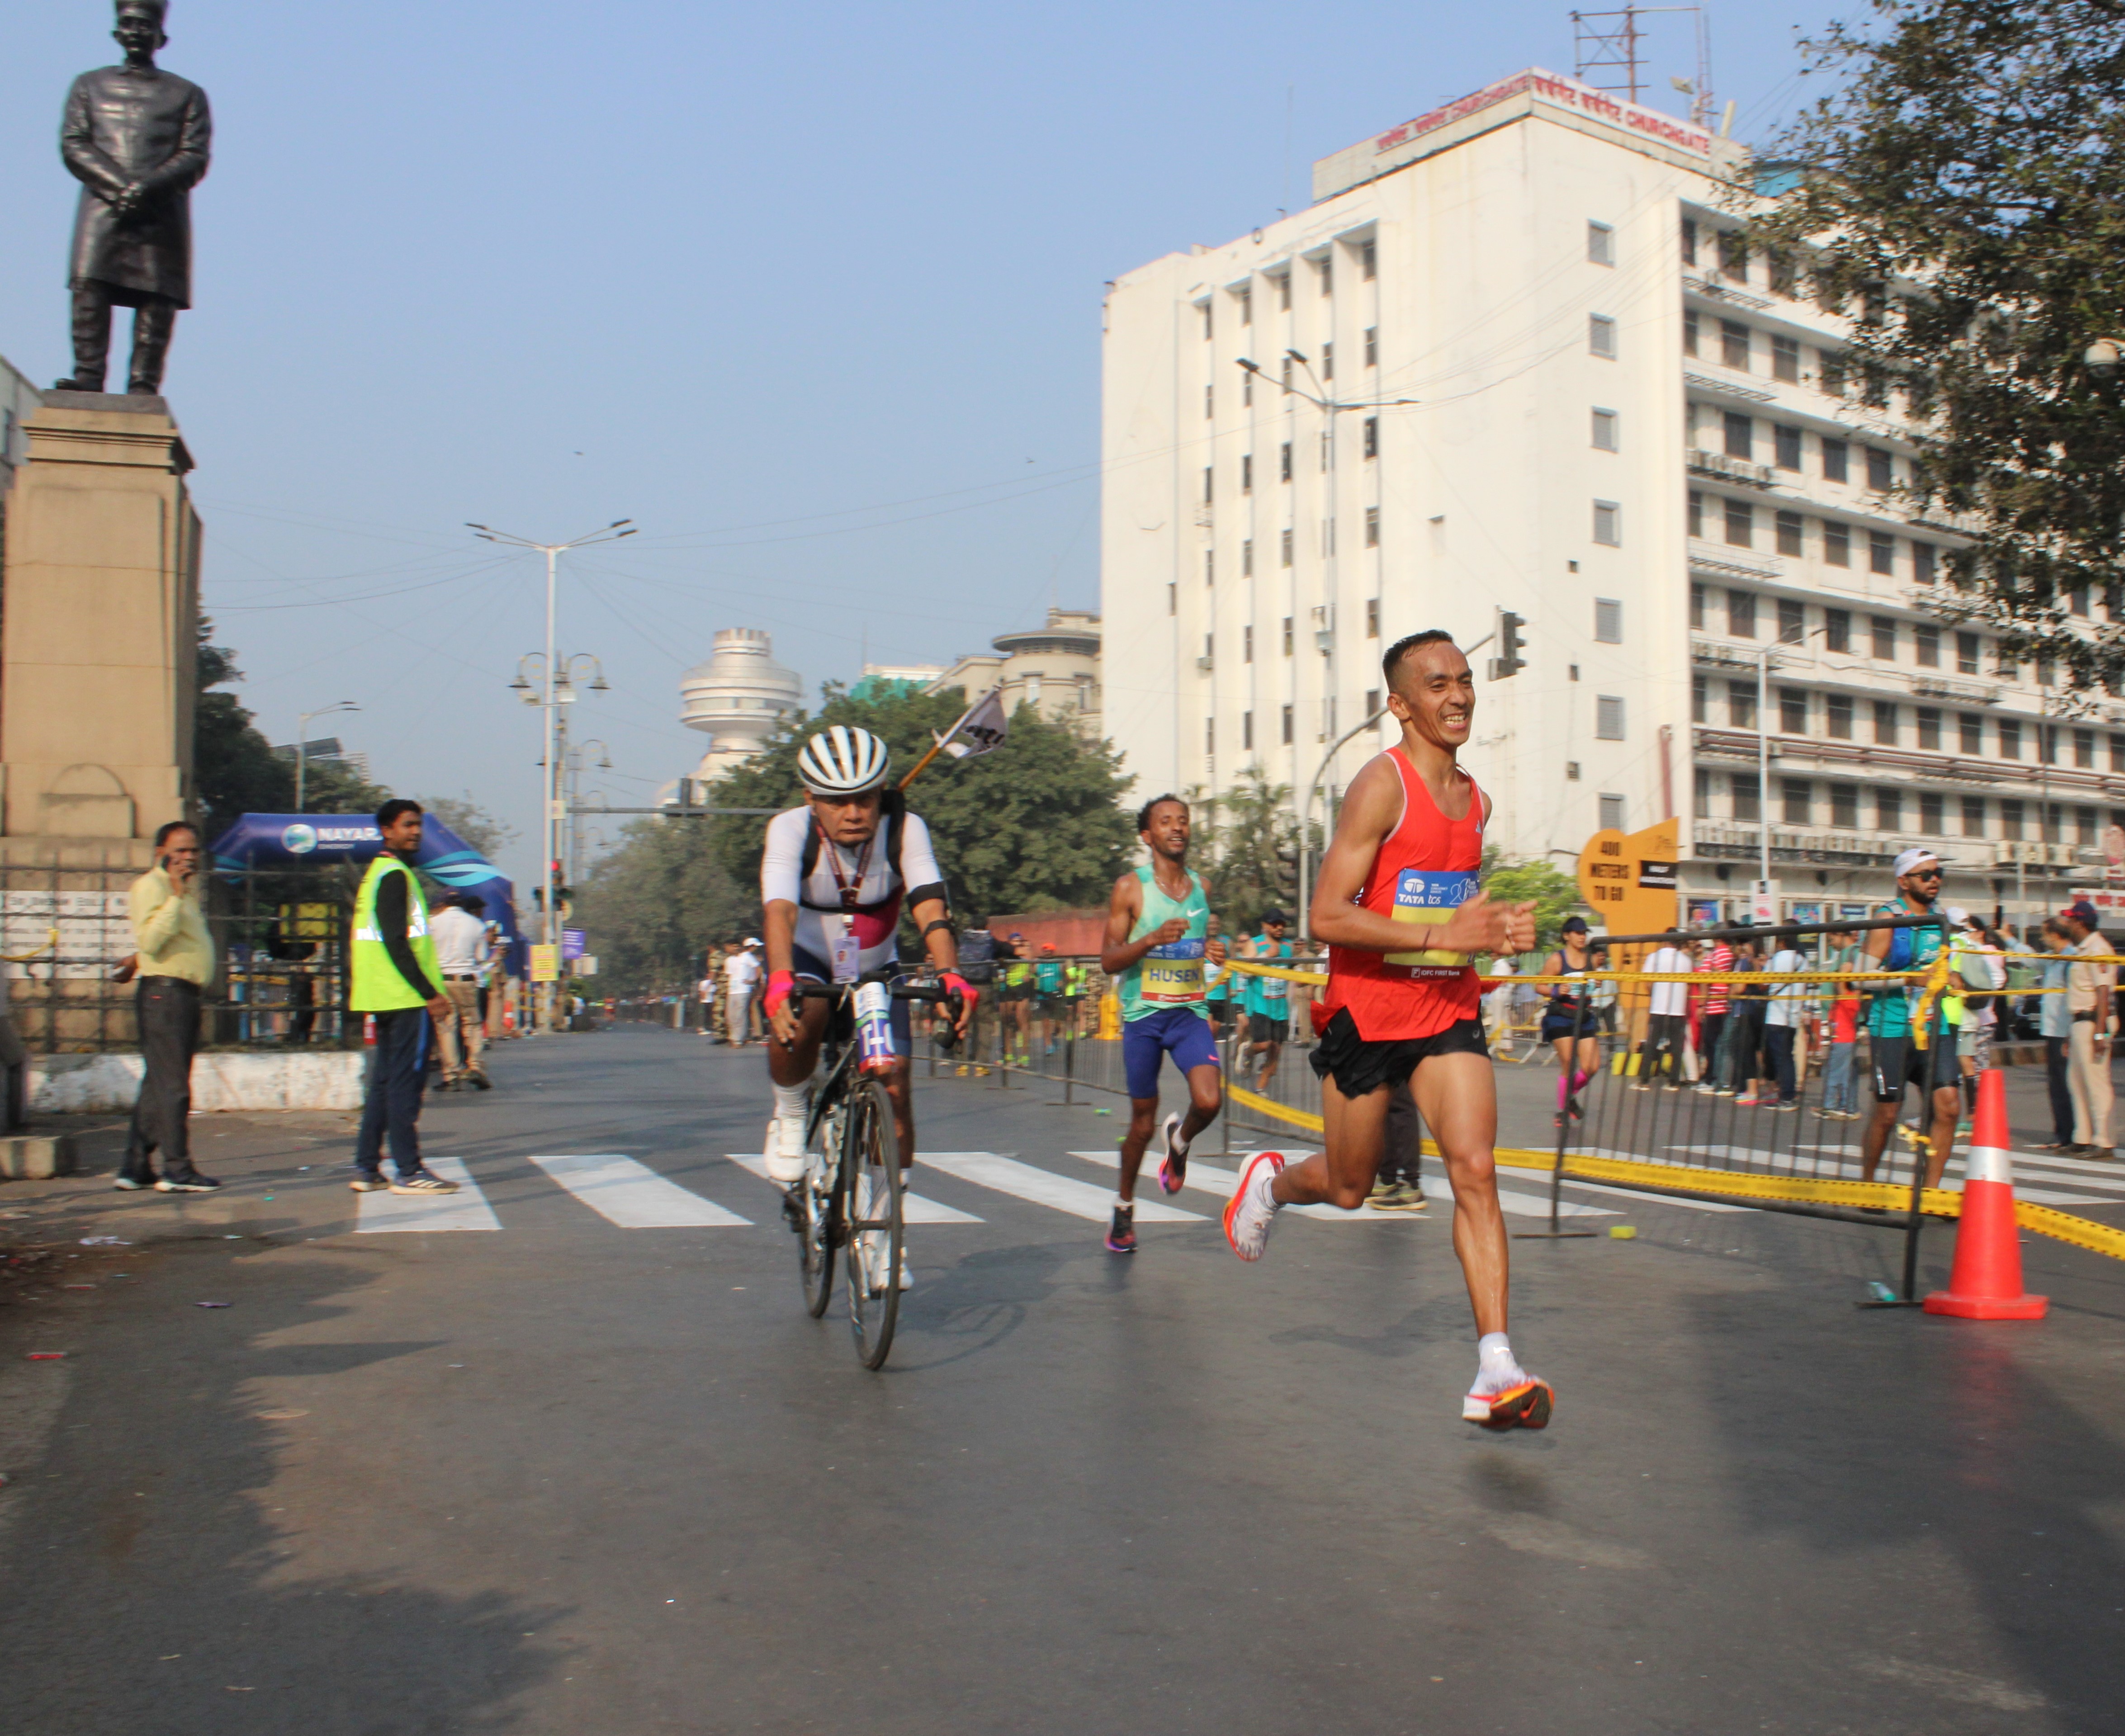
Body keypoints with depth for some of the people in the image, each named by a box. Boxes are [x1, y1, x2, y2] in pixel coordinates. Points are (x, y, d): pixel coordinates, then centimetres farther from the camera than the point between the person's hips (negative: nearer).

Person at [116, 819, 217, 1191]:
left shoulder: (188, 888, 21)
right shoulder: (150, 886, -8)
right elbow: (150, 940, -22)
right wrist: (176, 896, -23)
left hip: (185, 993, 10)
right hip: (163, 991, -10)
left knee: (159, 1085, 12)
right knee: (172, 1086, -9)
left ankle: (136, 1167, 17)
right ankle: (177, 1171, -8)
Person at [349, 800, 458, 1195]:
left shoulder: (375, 873, 19)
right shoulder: (395, 875, -12)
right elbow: (396, 943, -19)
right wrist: (430, 993, -19)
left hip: (383, 998, 10)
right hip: (406, 998, -10)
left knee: (384, 1082, 12)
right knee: (406, 1082, -8)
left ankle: (366, 1169, 15)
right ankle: (408, 1172, -6)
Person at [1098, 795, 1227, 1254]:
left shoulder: (1202, 887, 9)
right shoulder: (1130, 888, -4)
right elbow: (1108, 960, -7)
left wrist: (1213, 951, 2)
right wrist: (1153, 939, -23)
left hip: (1190, 1012, 3)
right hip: (1143, 1014, -3)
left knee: (1209, 1101, -19)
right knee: (1143, 1119, 6)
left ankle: (1179, 1140, 17)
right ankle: (1124, 1207, 29)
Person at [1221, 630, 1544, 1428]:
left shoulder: (1476, 800, 9)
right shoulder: (1381, 785, -15)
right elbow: (1327, 916, -21)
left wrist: (1496, 928, 4)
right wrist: (1443, 935, -27)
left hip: (1448, 1011, 5)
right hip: (1366, 1011, -5)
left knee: (1475, 1170, -11)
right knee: (1347, 1189, 10)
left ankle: (1495, 1372, -11)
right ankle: (1271, 1179, 45)